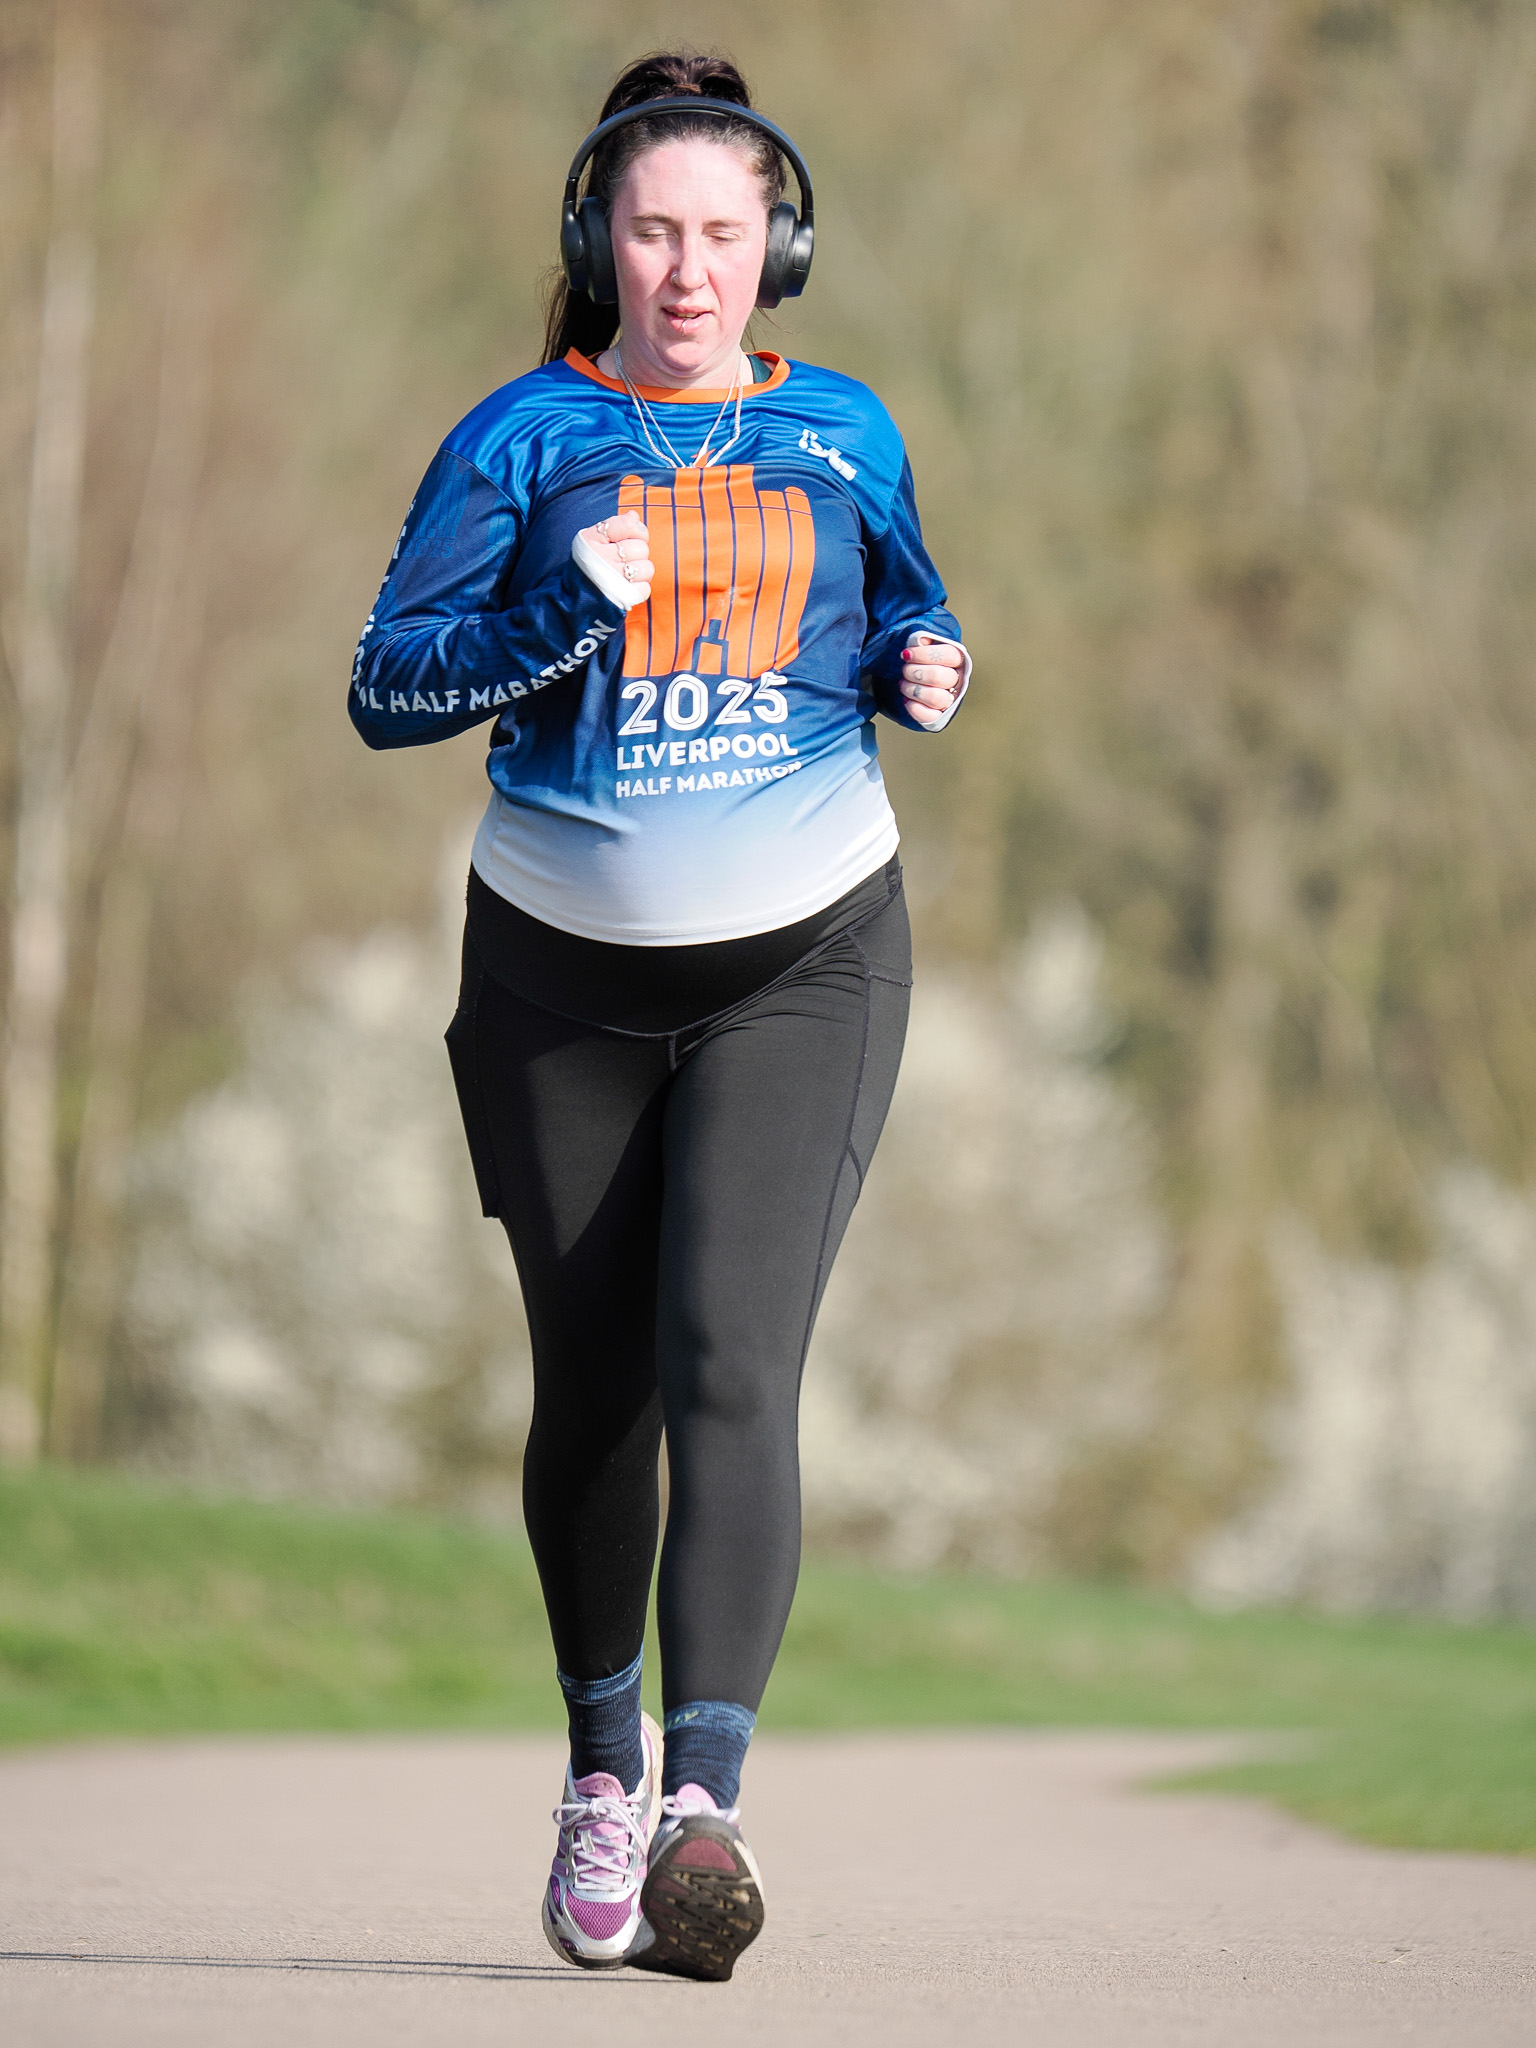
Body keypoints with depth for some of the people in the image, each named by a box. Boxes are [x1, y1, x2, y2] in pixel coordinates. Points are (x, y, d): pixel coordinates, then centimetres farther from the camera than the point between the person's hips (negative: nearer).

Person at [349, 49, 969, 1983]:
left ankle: (703, 1797, -25)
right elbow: (387, 688, -7)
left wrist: (923, 669, -1)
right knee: (592, 1389, 8)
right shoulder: (525, 438, -2)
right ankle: (601, 1753, 33)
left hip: (802, 963, 0)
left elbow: (903, 611, 22)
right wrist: (558, 611, -24)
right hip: (565, 969, 0)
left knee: (730, 1366, -16)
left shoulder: (843, 433, 5)